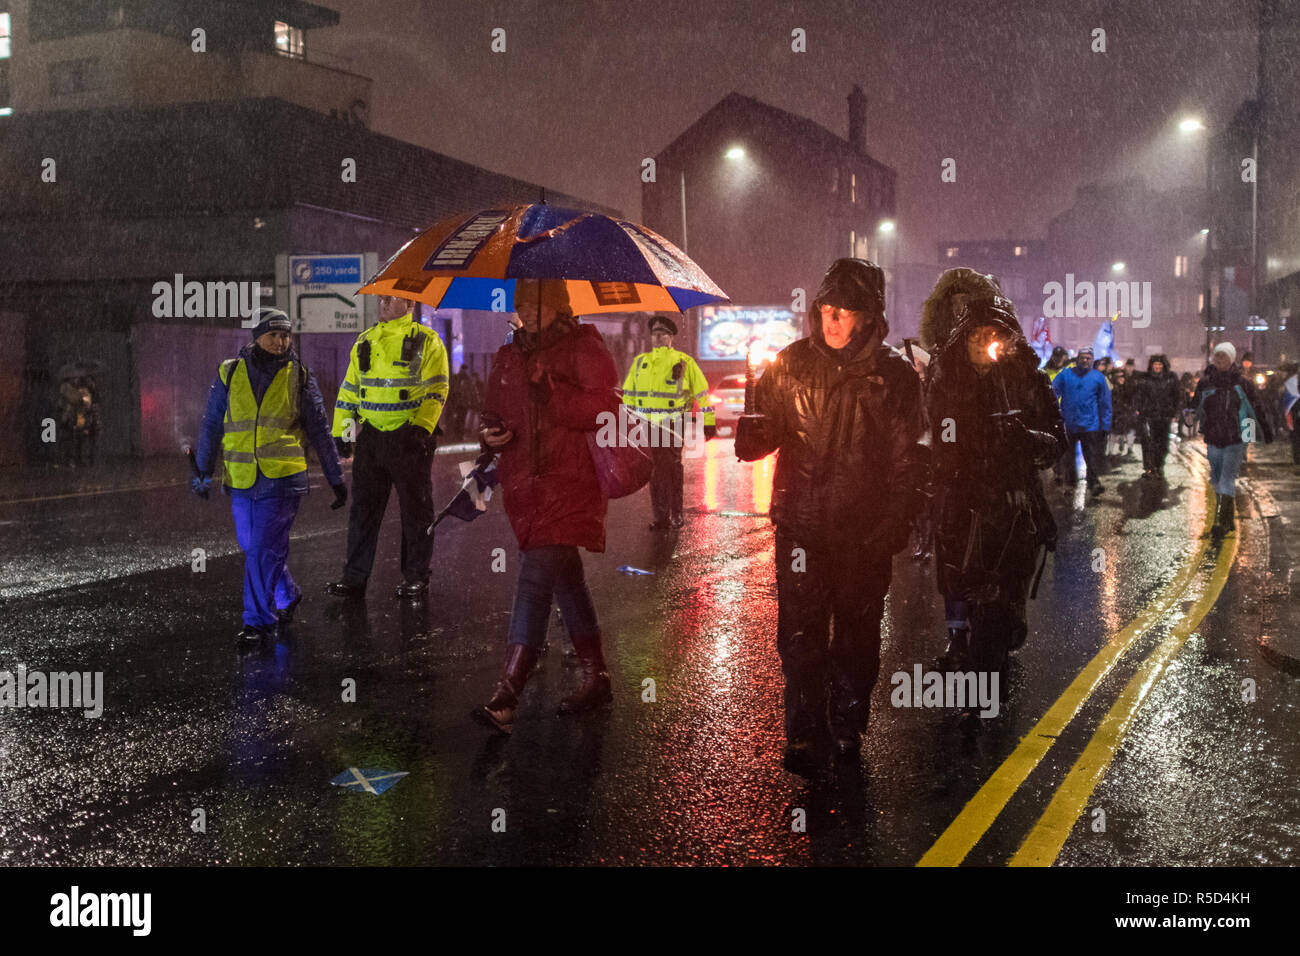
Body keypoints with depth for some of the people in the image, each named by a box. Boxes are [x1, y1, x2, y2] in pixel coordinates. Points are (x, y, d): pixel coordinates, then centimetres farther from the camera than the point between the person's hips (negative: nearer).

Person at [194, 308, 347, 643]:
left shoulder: (299, 377, 2)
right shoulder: (230, 373, 5)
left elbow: (320, 431, 6)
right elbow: (211, 425, 12)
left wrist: (336, 479, 6)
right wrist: (202, 472, 12)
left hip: (282, 480, -3)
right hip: (240, 481, 3)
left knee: (264, 550, -8)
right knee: (251, 547, 14)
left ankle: (259, 621, 3)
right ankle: (287, 596, 36)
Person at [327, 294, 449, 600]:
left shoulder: (426, 340, -1)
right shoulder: (365, 341, 14)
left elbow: (436, 390, -7)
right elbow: (348, 390, 19)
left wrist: (420, 427, -19)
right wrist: (341, 432, 12)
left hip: (410, 438, -4)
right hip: (371, 438, 5)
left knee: (415, 509, 3)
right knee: (363, 508, 6)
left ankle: (416, 578, 14)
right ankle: (354, 578, 12)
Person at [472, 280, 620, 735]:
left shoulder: (583, 348, 0)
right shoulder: (509, 357, 19)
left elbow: (606, 408, -12)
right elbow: (494, 412, 28)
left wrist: (554, 396, -22)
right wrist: (490, 433, 5)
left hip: (568, 480, -7)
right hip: (523, 483, 7)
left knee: (538, 576, -16)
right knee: (564, 578, 13)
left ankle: (506, 696, -20)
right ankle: (595, 677, 25)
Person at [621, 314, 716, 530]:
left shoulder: (684, 362, 4)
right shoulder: (640, 362, 15)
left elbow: (701, 392, 7)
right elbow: (628, 392, 22)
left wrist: (708, 422, 6)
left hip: (673, 423, -4)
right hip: (647, 423, 4)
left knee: (672, 467, -6)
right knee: (655, 471, 4)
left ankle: (676, 514, 5)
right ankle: (660, 517, 9)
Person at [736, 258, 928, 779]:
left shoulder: (894, 375, 0)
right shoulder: (792, 364, 2)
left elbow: (909, 460, 2)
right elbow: (767, 428, 6)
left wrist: (895, 524, -7)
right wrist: (745, 433, -18)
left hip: (866, 530, 0)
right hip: (802, 524, 0)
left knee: (858, 633, 12)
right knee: (801, 635, -5)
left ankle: (848, 725, 30)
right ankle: (805, 737, 5)